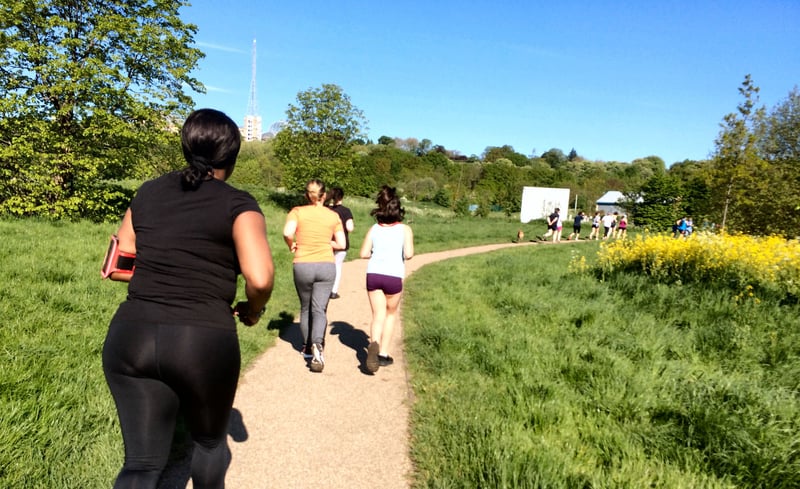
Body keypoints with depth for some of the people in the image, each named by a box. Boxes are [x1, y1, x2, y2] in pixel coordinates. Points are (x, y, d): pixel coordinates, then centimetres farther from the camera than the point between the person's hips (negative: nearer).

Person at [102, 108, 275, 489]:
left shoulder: (148, 192, 10)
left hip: (130, 336, 4)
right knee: (210, 439, 25)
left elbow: (117, 267, 14)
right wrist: (252, 310, 1)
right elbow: (260, 278, -19)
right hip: (204, 342, -3)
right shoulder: (237, 204, -5)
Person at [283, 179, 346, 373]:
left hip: (302, 266, 0)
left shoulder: (297, 212, -2)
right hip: (326, 266, 0)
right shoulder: (333, 215, 4)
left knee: (305, 308, 18)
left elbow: (287, 233, -19)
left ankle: (308, 348, 29)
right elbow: (341, 244, 3)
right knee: (319, 310, -1)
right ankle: (317, 345, -26)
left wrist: (292, 245, 1)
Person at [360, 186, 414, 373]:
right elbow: (408, 254, -11)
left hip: (373, 274, 2)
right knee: (391, 314, 20)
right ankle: (383, 354, 19)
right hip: (393, 276, -2)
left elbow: (364, 253, 4)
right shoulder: (405, 229, 0)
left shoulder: (374, 229, 7)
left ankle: (374, 344, -20)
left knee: (378, 315, 9)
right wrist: (405, 255, 12)